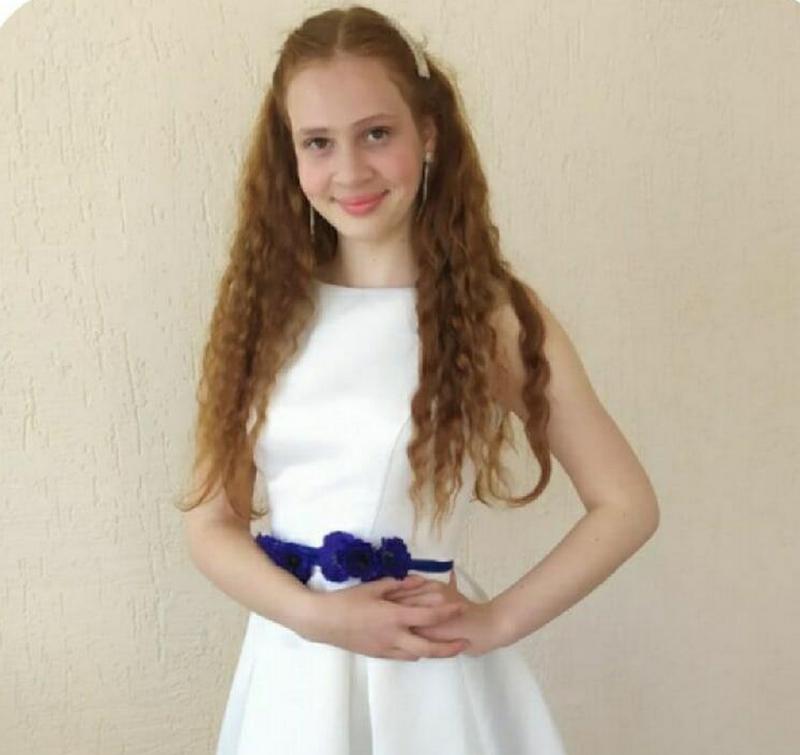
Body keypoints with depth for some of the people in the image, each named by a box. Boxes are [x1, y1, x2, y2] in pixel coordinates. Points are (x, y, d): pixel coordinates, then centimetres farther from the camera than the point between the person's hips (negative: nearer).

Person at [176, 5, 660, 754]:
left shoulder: (492, 315, -11)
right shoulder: (261, 308, -3)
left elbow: (626, 505, -7)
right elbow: (211, 522, -2)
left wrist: (498, 621, -12)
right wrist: (320, 615, -16)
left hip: (429, 670, -2)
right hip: (293, 661, 3)